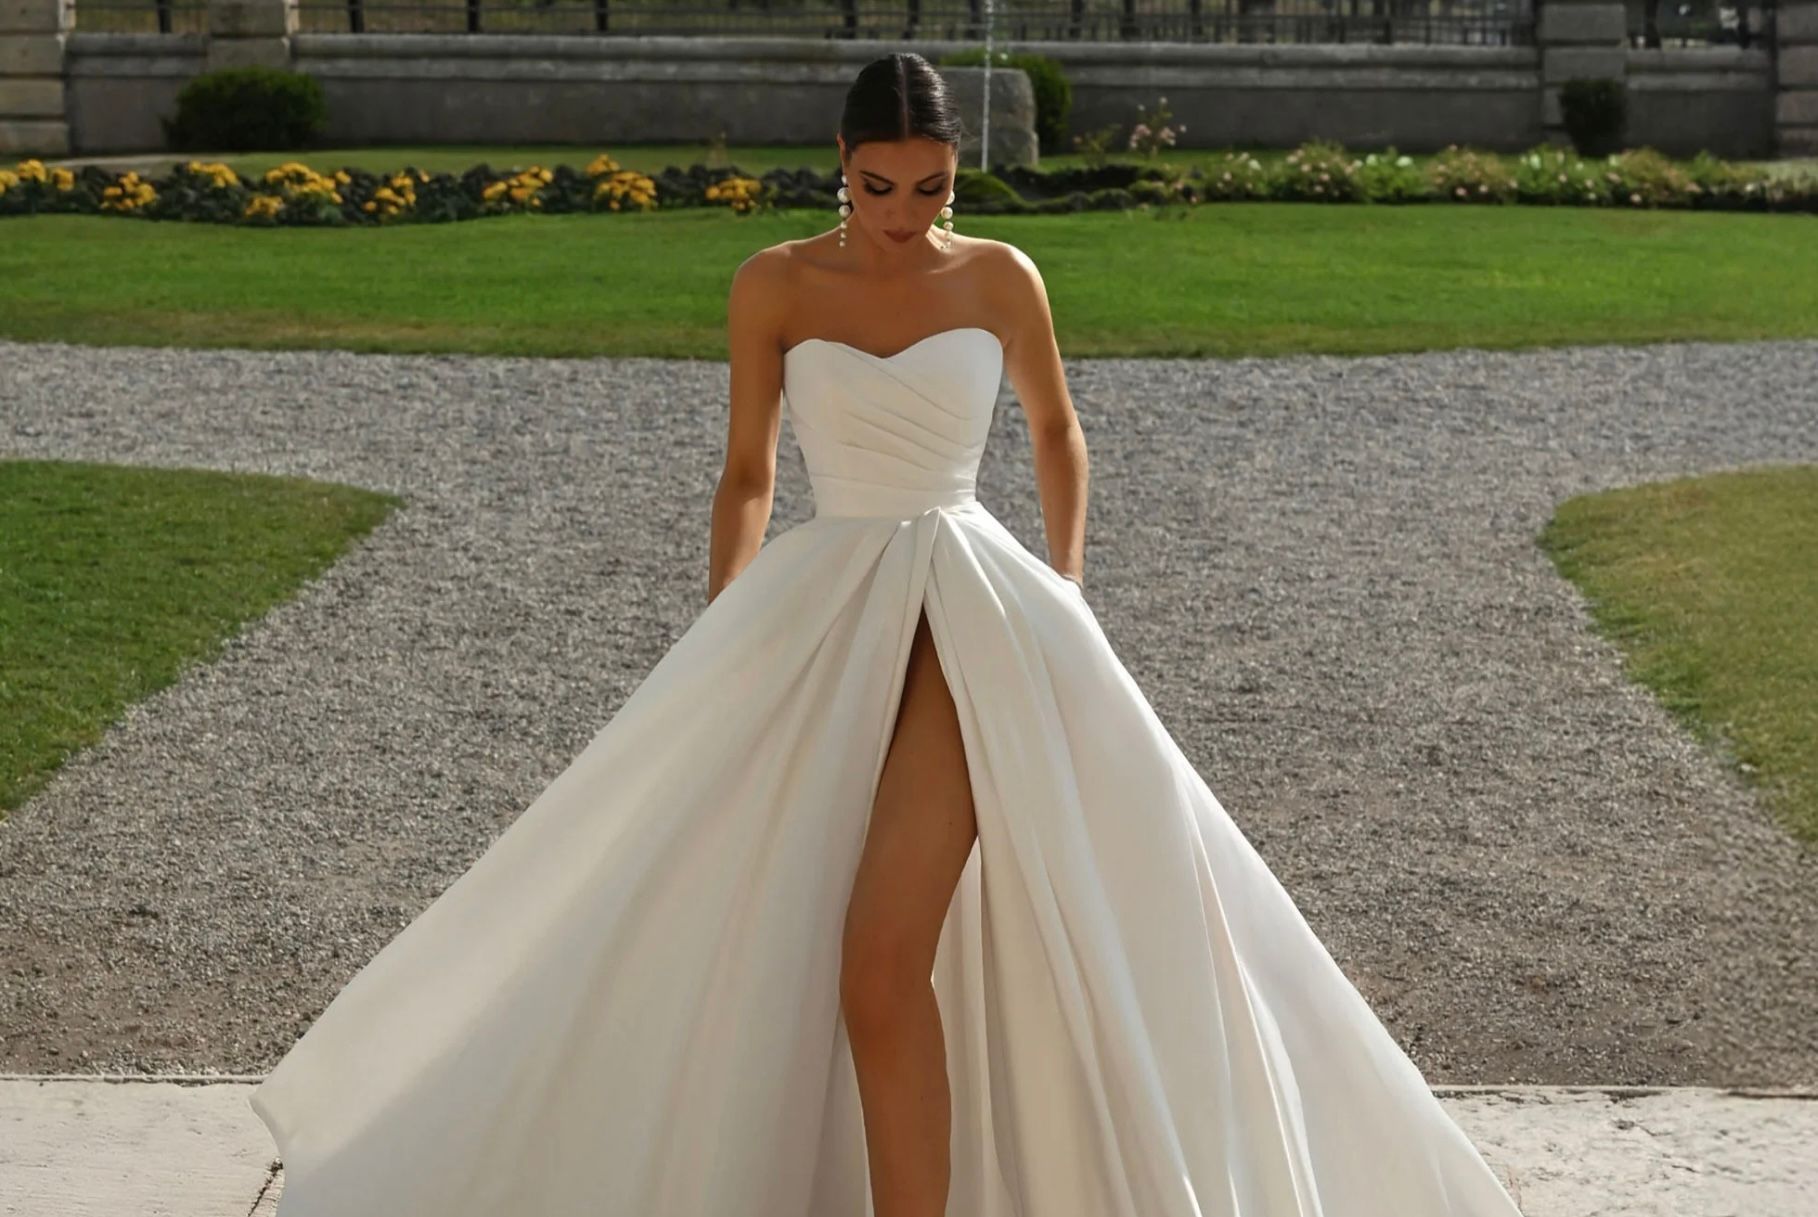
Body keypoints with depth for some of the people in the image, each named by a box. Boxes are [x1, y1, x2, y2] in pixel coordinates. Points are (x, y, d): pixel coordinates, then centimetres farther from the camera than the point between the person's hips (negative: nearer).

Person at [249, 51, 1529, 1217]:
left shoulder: (1001, 279, 2)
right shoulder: (773, 285, 2)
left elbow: (1057, 430, 19)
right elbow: (747, 474, 11)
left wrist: (1067, 597, 11)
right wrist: (719, 657, 8)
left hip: (971, 616, -3)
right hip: (823, 616, 3)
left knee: (879, 960, -17)